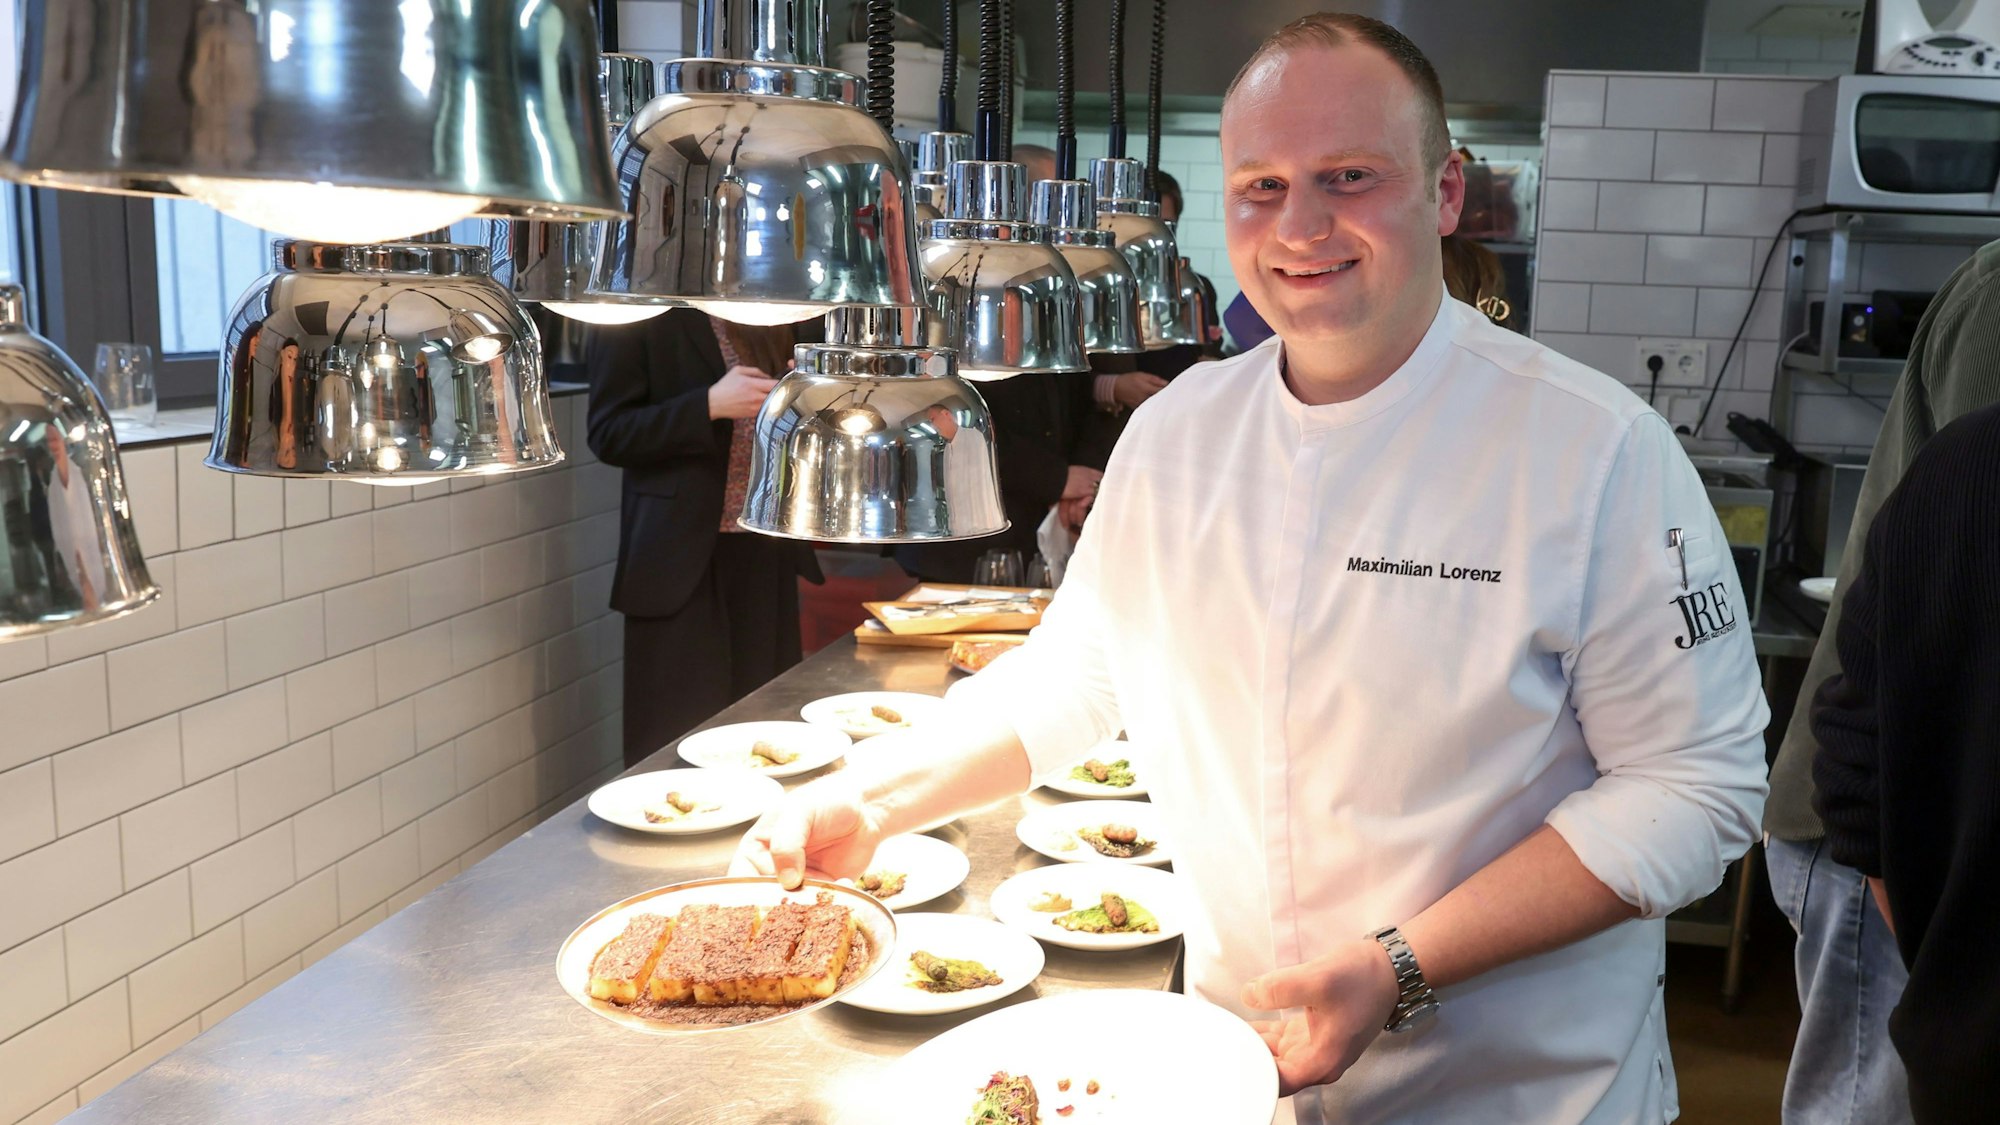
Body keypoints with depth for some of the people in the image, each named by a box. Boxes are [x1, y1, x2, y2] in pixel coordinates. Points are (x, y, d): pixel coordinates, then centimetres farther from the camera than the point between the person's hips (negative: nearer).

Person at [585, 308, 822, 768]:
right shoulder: (637, 314, -7)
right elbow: (608, 435, -10)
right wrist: (710, 405, -22)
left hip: (767, 548, 6)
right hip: (683, 553, -5)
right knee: (680, 734, 0)